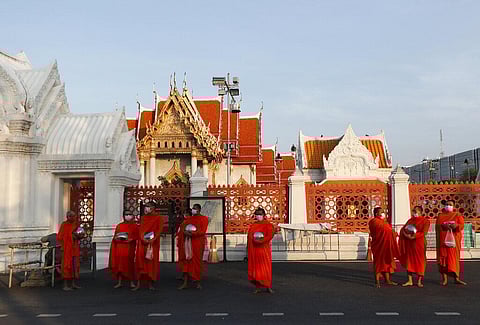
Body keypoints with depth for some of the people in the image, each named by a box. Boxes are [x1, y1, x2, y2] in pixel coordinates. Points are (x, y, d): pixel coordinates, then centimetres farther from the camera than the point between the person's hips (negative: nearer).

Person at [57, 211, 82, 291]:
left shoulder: (76, 224, 7)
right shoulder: (64, 224, -8)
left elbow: (80, 236, 13)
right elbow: (59, 237, -7)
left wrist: (78, 236, -9)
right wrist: (62, 247, -14)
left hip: (75, 248, 6)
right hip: (67, 248, -6)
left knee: (75, 265, 8)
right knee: (67, 265, -5)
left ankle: (73, 284, 16)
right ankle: (65, 285, 0)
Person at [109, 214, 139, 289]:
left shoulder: (135, 226, 7)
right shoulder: (119, 226, 14)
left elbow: (137, 237, 1)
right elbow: (115, 237, 13)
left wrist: (131, 239, -15)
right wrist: (116, 238, -8)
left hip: (129, 248, -2)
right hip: (120, 247, 2)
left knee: (130, 265, -3)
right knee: (119, 264, -1)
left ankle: (131, 282, 5)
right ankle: (119, 282, 6)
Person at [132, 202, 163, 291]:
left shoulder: (158, 218, 1)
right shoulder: (143, 218, 12)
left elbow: (159, 230, -7)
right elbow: (140, 229, 5)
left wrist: (152, 239, -20)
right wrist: (143, 239, -13)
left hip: (153, 243, -2)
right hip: (142, 242, 3)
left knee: (151, 262, 0)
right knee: (140, 261, -2)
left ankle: (150, 283, 5)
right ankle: (138, 283, -2)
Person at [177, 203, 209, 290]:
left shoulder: (203, 219, 0)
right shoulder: (188, 219, 16)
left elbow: (202, 231, -10)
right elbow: (182, 226, 7)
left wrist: (192, 233, -21)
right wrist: (185, 231, -15)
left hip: (197, 243, -4)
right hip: (187, 242, 4)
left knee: (197, 261, 0)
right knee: (187, 260, 0)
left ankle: (197, 282, 10)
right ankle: (185, 282, 0)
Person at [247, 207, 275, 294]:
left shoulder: (268, 225, -1)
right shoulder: (252, 226, 16)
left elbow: (270, 236, -13)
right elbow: (249, 237, 16)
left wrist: (261, 241, -25)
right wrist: (249, 249, 5)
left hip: (263, 249, -5)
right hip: (253, 250, 5)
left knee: (265, 267, -2)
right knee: (255, 268, 4)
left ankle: (268, 286, 7)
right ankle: (258, 286, 11)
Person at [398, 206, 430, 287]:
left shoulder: (425, 221, 0)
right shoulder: (410, 220, 15)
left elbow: (424, 232, -13)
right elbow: (403, 229, 8)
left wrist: (414, 236, -23)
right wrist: (406, 234, -13)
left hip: (419, 243, -4)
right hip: (409, 244, 5)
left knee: (420, 261, -1)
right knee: (409, 260, 3)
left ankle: (419, 281, 6)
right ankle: (410, 281, 7)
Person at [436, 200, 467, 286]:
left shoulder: (457, 215, 10)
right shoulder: (440, 216, 12)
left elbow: (462, 225, -2)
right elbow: (437, 226, 0)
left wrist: (456, 225, -24)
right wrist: (443, 226, -20)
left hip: (454, 239, 0)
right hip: (443, 239, 0)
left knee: (454, 258, -1)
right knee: (443, 258, -3)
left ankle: (456, 278, 4)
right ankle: (444, 278, -1)